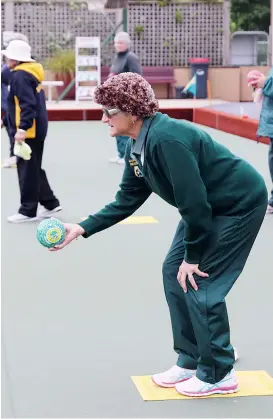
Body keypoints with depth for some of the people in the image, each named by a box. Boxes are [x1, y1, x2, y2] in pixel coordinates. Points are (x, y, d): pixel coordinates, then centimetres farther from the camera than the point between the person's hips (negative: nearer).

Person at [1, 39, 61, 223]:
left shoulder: (20, 76, -16)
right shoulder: (31, 73, 13)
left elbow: (27, 105, -24)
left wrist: (22, 128, -28)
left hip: (29, 131, -10)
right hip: (36, 129, 10)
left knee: (27, 170, -2)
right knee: (34, 169, 17)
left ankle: (28, 211, 4)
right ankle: (51, 203, 21)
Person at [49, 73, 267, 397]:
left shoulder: (166, 139, -31)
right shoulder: (137, 146, 0)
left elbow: (194, 203, -29)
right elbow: (127, 201, 8)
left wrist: (192, 256, -18)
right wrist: (83, 228, 0)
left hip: (240, 203, -9)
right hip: (209, 206, 10)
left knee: (200, 283, -8)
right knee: (174, 272, 8)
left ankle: (218, 374, 9)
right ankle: (191, 361, 20)